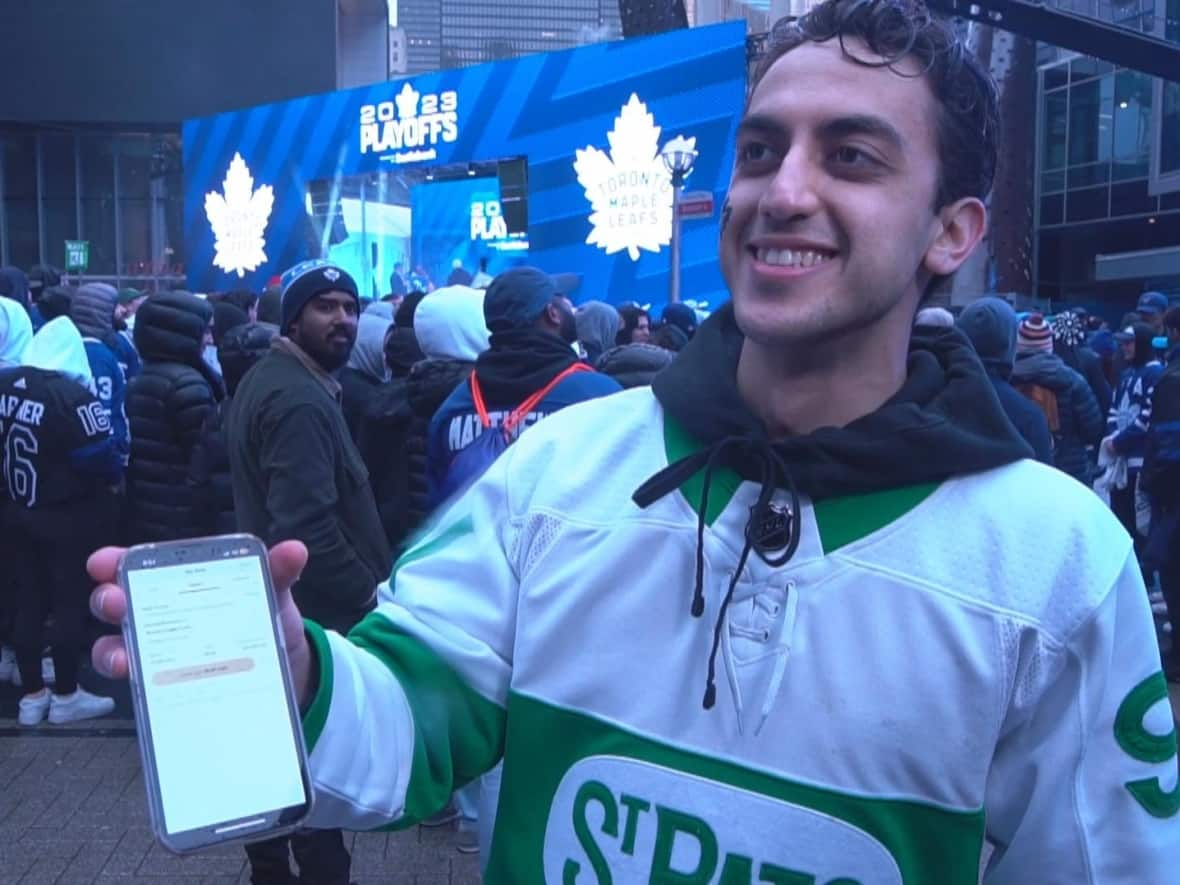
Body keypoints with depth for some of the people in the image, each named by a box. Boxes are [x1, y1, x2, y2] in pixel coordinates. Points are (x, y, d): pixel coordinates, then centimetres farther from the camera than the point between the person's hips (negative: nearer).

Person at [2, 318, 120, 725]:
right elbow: (100, 458, -20)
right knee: (70, 603, 5)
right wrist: (115, 475, 0)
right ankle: (66, 695, 15)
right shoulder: (71, 395, -22)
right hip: (70, 517, -6)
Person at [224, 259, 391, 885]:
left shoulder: (263, 380, 13)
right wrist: (368, 591, -19)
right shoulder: (301, 400, -22)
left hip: (274, 598, 11)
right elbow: (308, 528, -31)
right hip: (316, 607, -11)